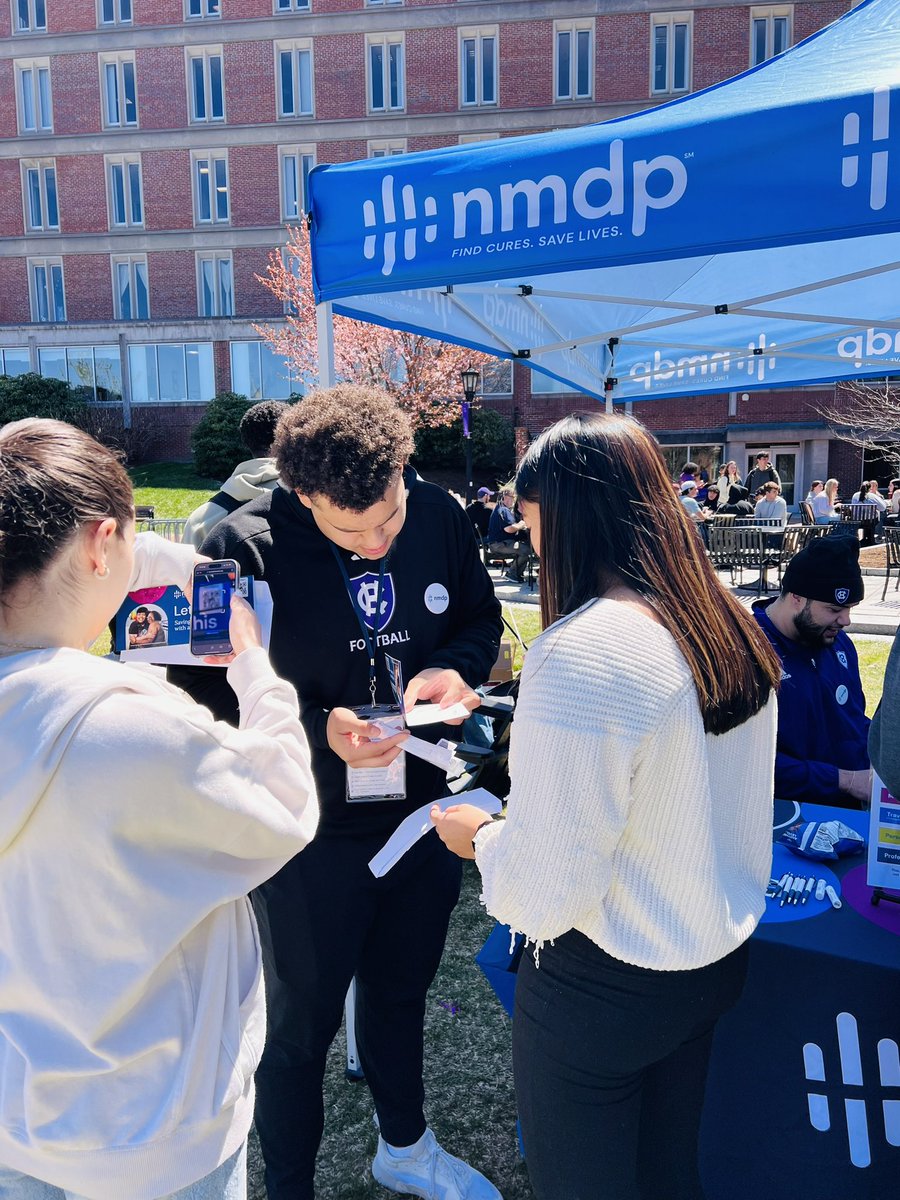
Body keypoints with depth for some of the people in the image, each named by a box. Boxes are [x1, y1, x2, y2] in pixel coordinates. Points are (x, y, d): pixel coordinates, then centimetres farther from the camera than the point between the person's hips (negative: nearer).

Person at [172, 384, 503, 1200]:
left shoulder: (440, 517, -9)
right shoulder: (244, 547, -21)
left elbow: (481, 618, 6)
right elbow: (206, 694, -16)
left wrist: (456, 668, -15)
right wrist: (318, 733, -29)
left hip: (425, 811, 5)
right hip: (311, 833, -4)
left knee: (401, 994, 28)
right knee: (301, 1023, 18)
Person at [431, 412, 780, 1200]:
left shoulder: (580, 655, -28)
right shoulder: (734, 628, -4)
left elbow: (550, 890, -26)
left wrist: (481, 838, -6)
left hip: (604, 987, -7)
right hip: (720, 958, 7)